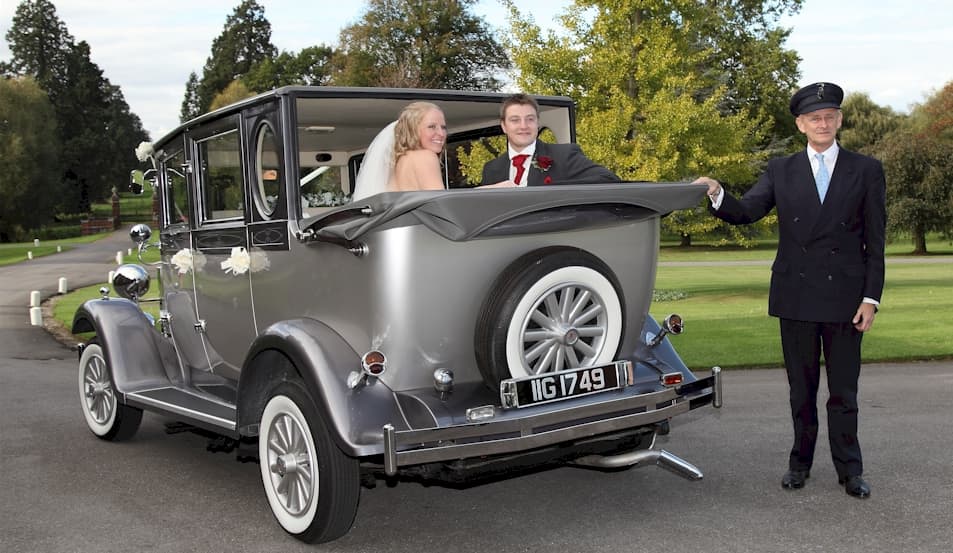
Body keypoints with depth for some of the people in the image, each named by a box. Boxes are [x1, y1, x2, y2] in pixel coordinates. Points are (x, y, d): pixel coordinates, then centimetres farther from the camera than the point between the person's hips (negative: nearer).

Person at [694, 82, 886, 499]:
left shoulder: (866, 171, 3)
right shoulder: (781, 171, 6)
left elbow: (874, 241, 1)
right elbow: (746, 212, -6)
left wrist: (871, 297, -5)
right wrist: (716, 194, -26)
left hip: (844, 296, -1)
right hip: (796, 295, 1)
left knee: (843, 389, 5)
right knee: (802, 387, 12)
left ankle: (849, 469, 15)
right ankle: (801, 462, 23)